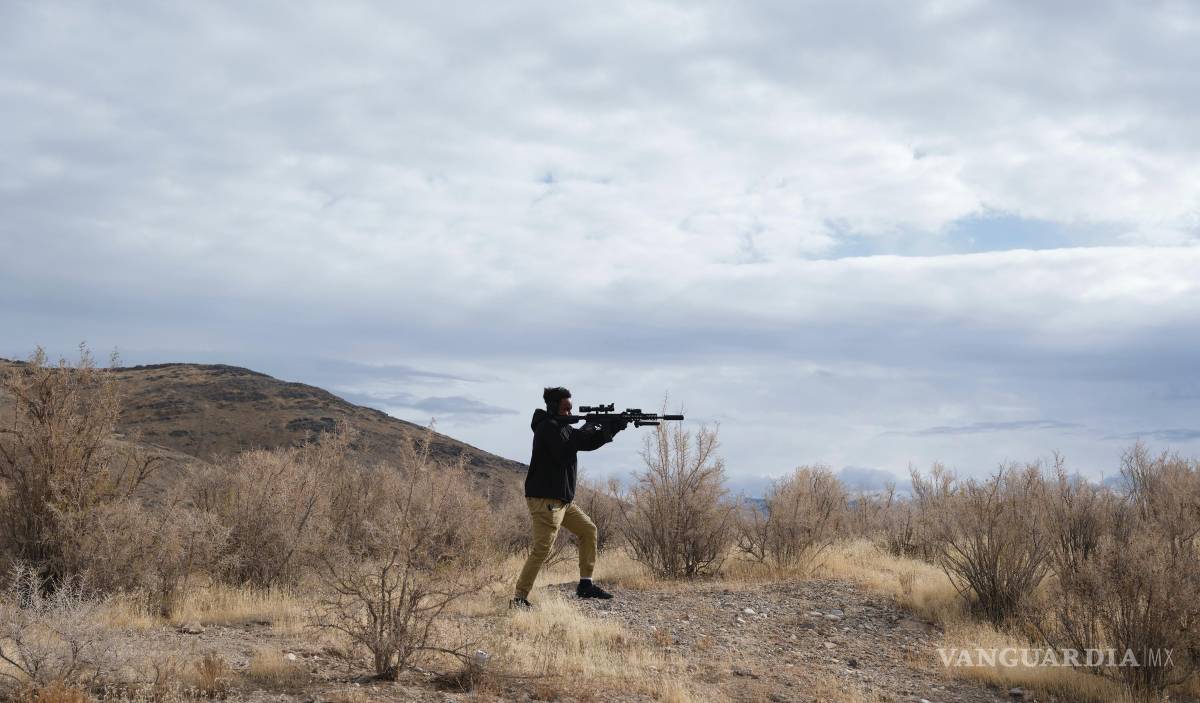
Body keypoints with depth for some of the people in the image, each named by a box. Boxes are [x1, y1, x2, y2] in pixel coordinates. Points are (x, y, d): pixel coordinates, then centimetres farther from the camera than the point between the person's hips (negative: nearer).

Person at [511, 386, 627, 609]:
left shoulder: (562, 427, 17)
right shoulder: (548, 427, -13)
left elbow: (589, 443, 16)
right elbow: (563, 453, -25)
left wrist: (612, 428, 2)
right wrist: (587, 430, -17)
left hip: (563, 499, 10)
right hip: (544, 500, -10)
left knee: (588, 530, 15)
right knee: (542, 549, -14)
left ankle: (585, 584, 21)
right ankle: (519, 598, -13)